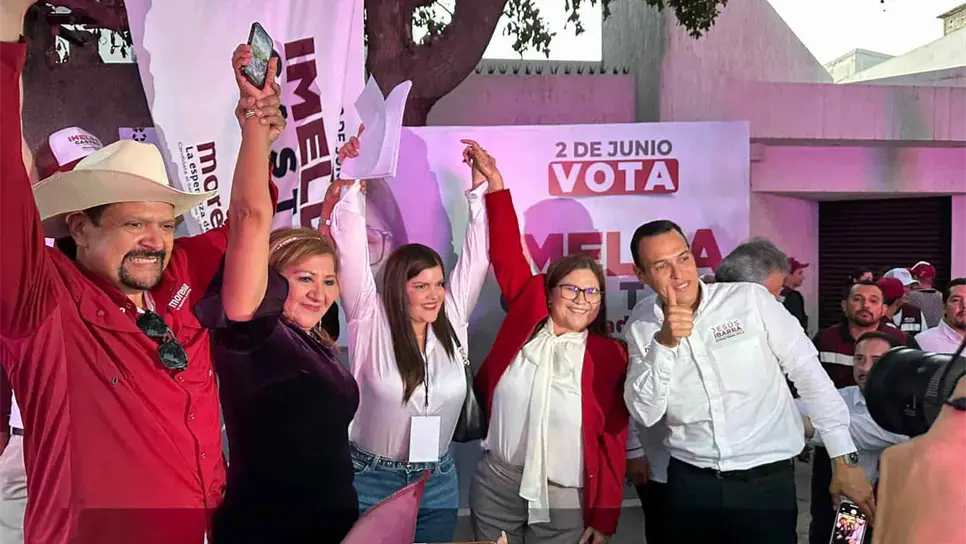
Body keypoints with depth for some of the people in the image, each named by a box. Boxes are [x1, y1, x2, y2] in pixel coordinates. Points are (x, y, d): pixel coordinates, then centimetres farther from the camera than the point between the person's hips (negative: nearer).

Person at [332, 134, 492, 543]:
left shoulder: (451, 324, -2)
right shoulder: (371, 324, -11)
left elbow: (475, 255, -1)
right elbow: (351, 254, -16)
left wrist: (480, 187, -2)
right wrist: (352, 184, -17)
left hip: (438, 486, 4)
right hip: (371, 482, -3)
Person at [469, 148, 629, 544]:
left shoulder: (609, 356, -5)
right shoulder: (526, 316, -1)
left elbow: (613, 441, -3)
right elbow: (508, 255, 0)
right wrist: (495, 184, -2)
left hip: (565, 503, -1)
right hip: (496, 488, 2)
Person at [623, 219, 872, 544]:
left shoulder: (750, 299, -7)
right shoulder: (643, 328, -1)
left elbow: (809, 373, -4)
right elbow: (644, 414, -8)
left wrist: (845, 460, -4)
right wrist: (664, 343, -21)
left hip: (767, 478, -1)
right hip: (690, 481, 2)